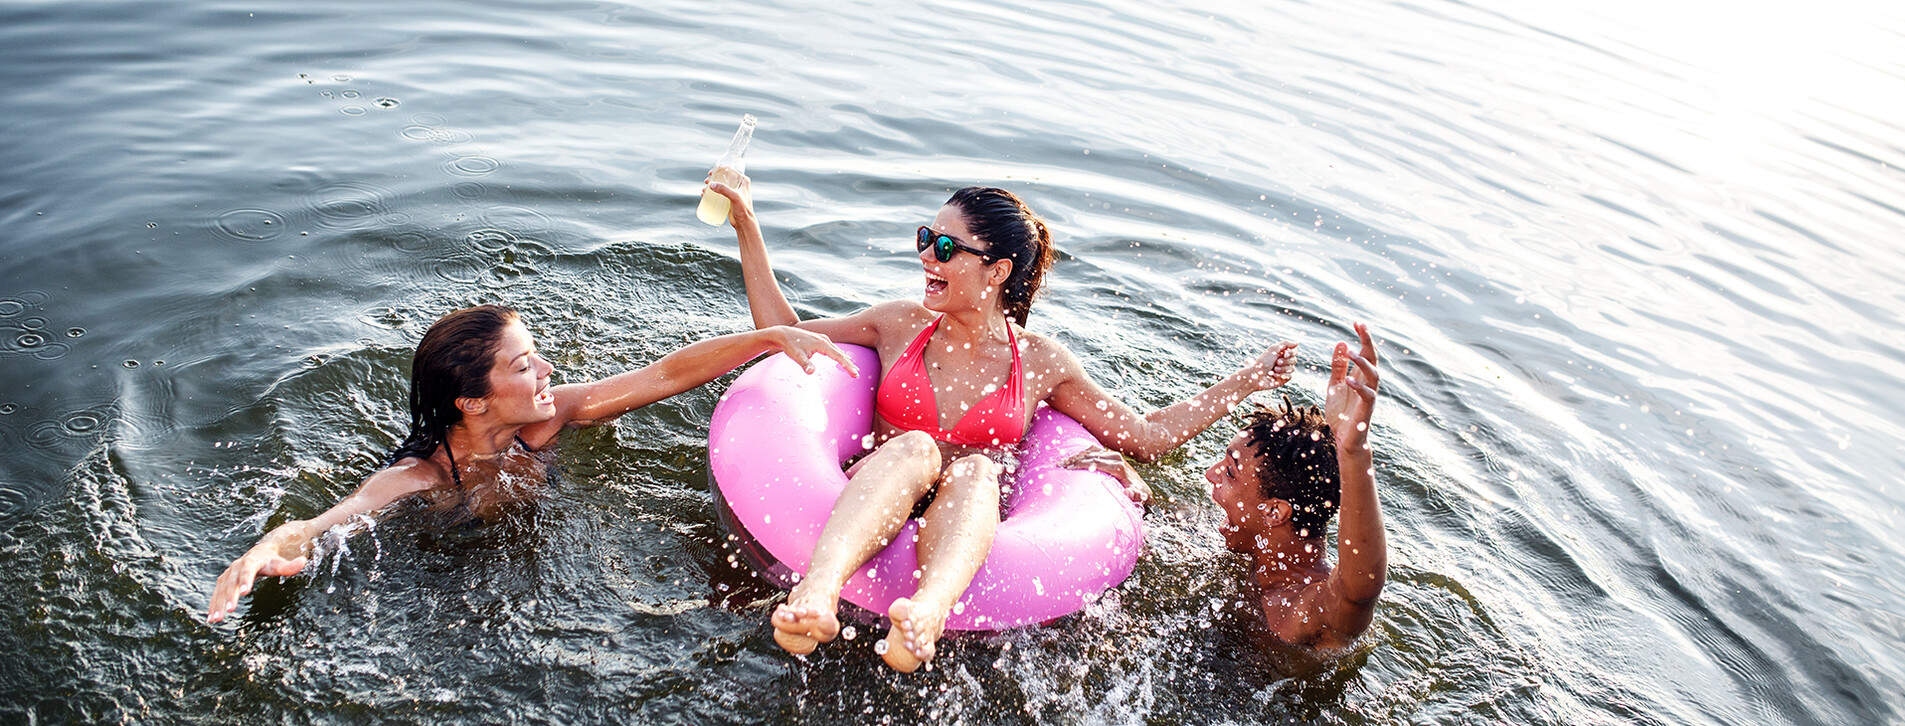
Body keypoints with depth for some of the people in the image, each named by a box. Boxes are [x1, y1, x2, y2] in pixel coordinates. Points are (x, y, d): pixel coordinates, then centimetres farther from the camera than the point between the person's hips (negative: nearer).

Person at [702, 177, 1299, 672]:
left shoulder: (1040, 362, 9)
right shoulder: (901, 325, 12)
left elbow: (1147, 436, 16)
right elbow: (783, 333, 19)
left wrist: (1243, 382, 11)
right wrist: (748, 227, 16)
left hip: (962, 535, 0)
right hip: (864, 516, 0)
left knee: (976, 470, -33)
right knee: (913, 447, -32)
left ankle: (927, 615, -64)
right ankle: (817, 594, -60)